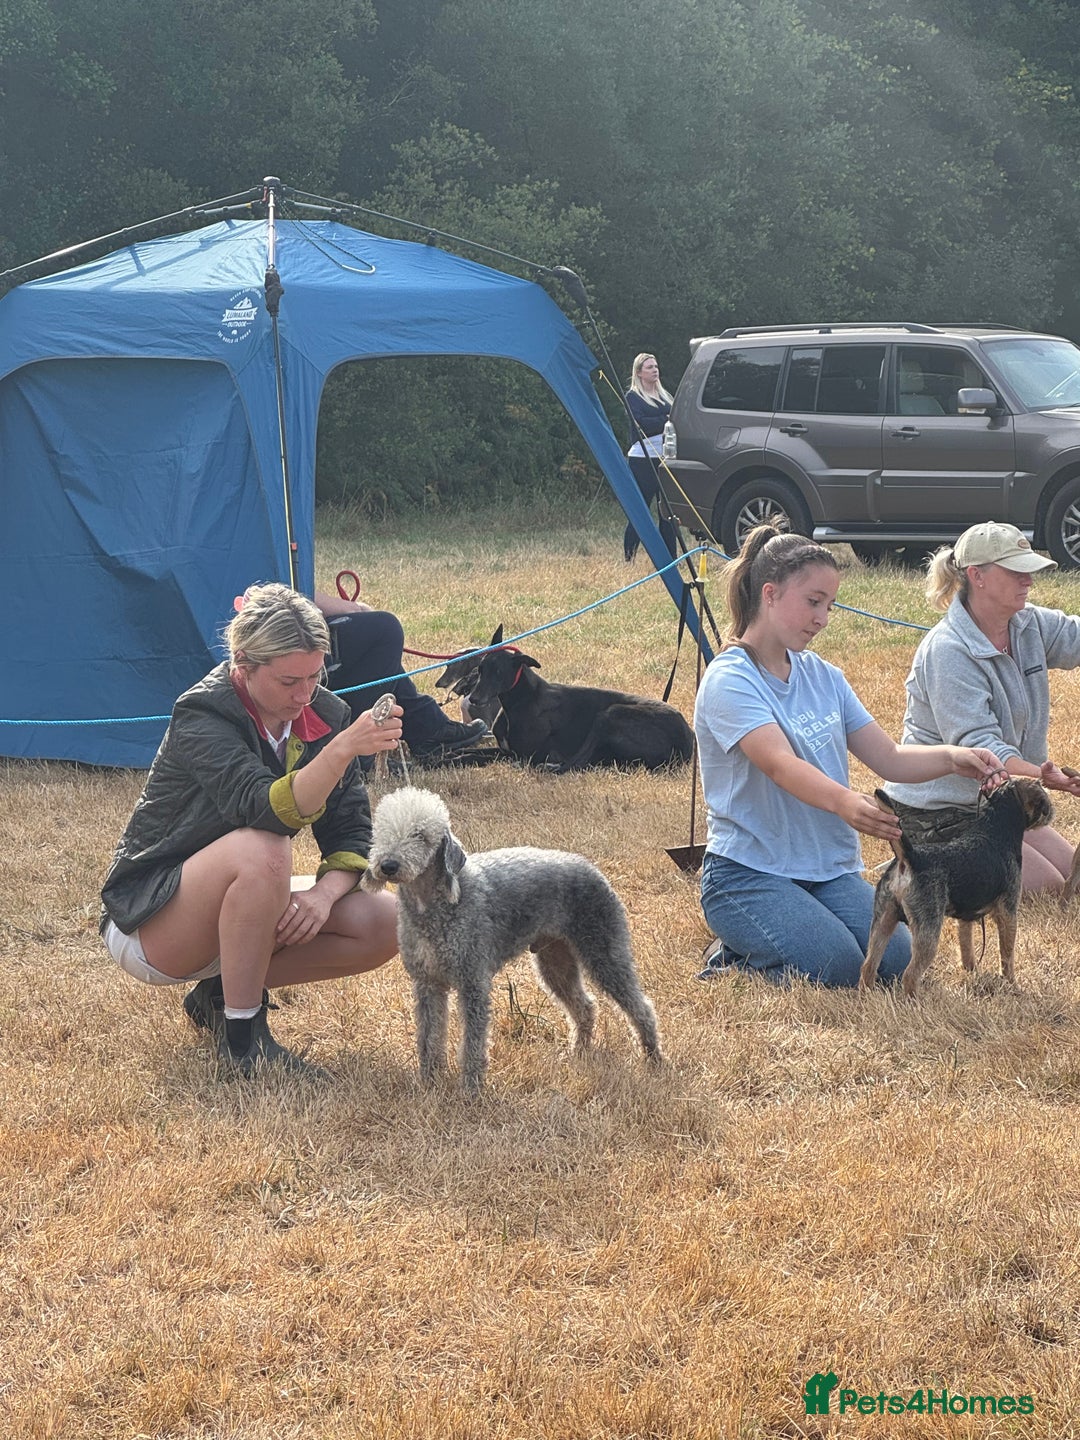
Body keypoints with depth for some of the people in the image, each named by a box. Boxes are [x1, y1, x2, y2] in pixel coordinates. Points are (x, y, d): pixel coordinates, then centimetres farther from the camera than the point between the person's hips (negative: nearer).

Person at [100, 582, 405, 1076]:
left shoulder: (325, 715, -5)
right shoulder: (203, 717, -24)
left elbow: (349, 833, -3)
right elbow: (265, 810, -41)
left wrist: (325, 891, -23)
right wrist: (342, 749, -54)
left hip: (234, 914, 7)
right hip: (149, 920, -7)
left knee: (384, 924, -13)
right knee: (261, 851, -37)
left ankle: (222, 994, 1)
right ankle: (240, 1036, -22)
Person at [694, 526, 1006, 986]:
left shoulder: (823, 676, 11)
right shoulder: (730, 681, -12)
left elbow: (887, 758, 8)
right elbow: (781, 765, -29)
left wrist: (950, 758, -12)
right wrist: (844, 803, -47)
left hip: (831, 871, 7)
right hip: (749, 874, -7)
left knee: (895, 960, -16)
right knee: (835, 967, -27)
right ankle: (737, 959, 3)